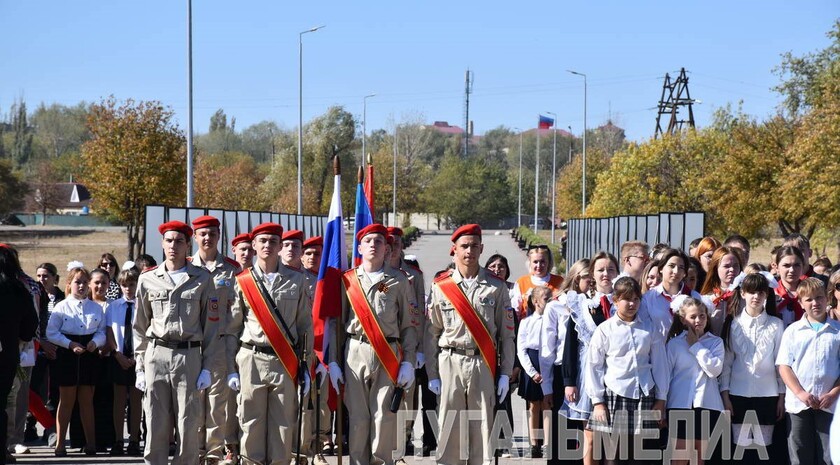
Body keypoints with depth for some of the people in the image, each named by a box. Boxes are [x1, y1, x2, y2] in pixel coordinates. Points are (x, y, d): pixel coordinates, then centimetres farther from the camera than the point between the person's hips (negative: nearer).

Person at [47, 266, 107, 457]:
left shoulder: (96, 308, 7)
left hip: (90, 354, 2)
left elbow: (102, 332, 6)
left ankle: (90, 442, 14)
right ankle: (60, 443, 9)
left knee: (87, 400, 9)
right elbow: (51, 333, -5)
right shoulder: (62, 307, -1)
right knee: (66, 400, 4)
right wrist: (70, 344, -15)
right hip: (67, 355, -2)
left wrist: (95, 342, -15)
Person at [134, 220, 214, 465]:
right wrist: (139, 367, 7)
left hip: (189, 356, -1)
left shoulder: (202, 279, 5)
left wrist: (207, 367, 0)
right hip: (156, 356, 1)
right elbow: (140, 327, 12)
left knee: (189, 426, -1)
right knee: (156, 427, 2)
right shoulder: (147, 279, 8)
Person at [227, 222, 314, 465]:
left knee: (283, 426, 3)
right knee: (252, 426, 1)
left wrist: (305, 364, 5)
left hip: (285, 363, 1)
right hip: (251, 360, -1)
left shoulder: (296, 280, 7)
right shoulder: (242, 282, 4)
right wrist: (231, 367, 1)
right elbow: (232, 327, 5)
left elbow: (305, 324, 9)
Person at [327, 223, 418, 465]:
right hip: (355, 354, 1)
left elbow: (410, 325, 5)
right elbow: (335, 322, 9)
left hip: (388, 356, -1)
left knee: (384, 418, -3)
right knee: (357, 418, 1)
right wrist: (333, 362, 3)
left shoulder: (399, 281, 6)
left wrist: (408, 363, -2)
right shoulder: (347, 280, 8)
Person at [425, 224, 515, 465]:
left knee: (483, 425, 1)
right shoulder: (441, 286, 4)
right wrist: (432, 375, 1)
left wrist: (505, 373, 1)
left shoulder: (496, 287, 5)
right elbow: (431, 334, 5)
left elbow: (507, 333, 6)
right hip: (450, 363, 0)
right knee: (449, 427, 1)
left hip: (484, 364, 0)